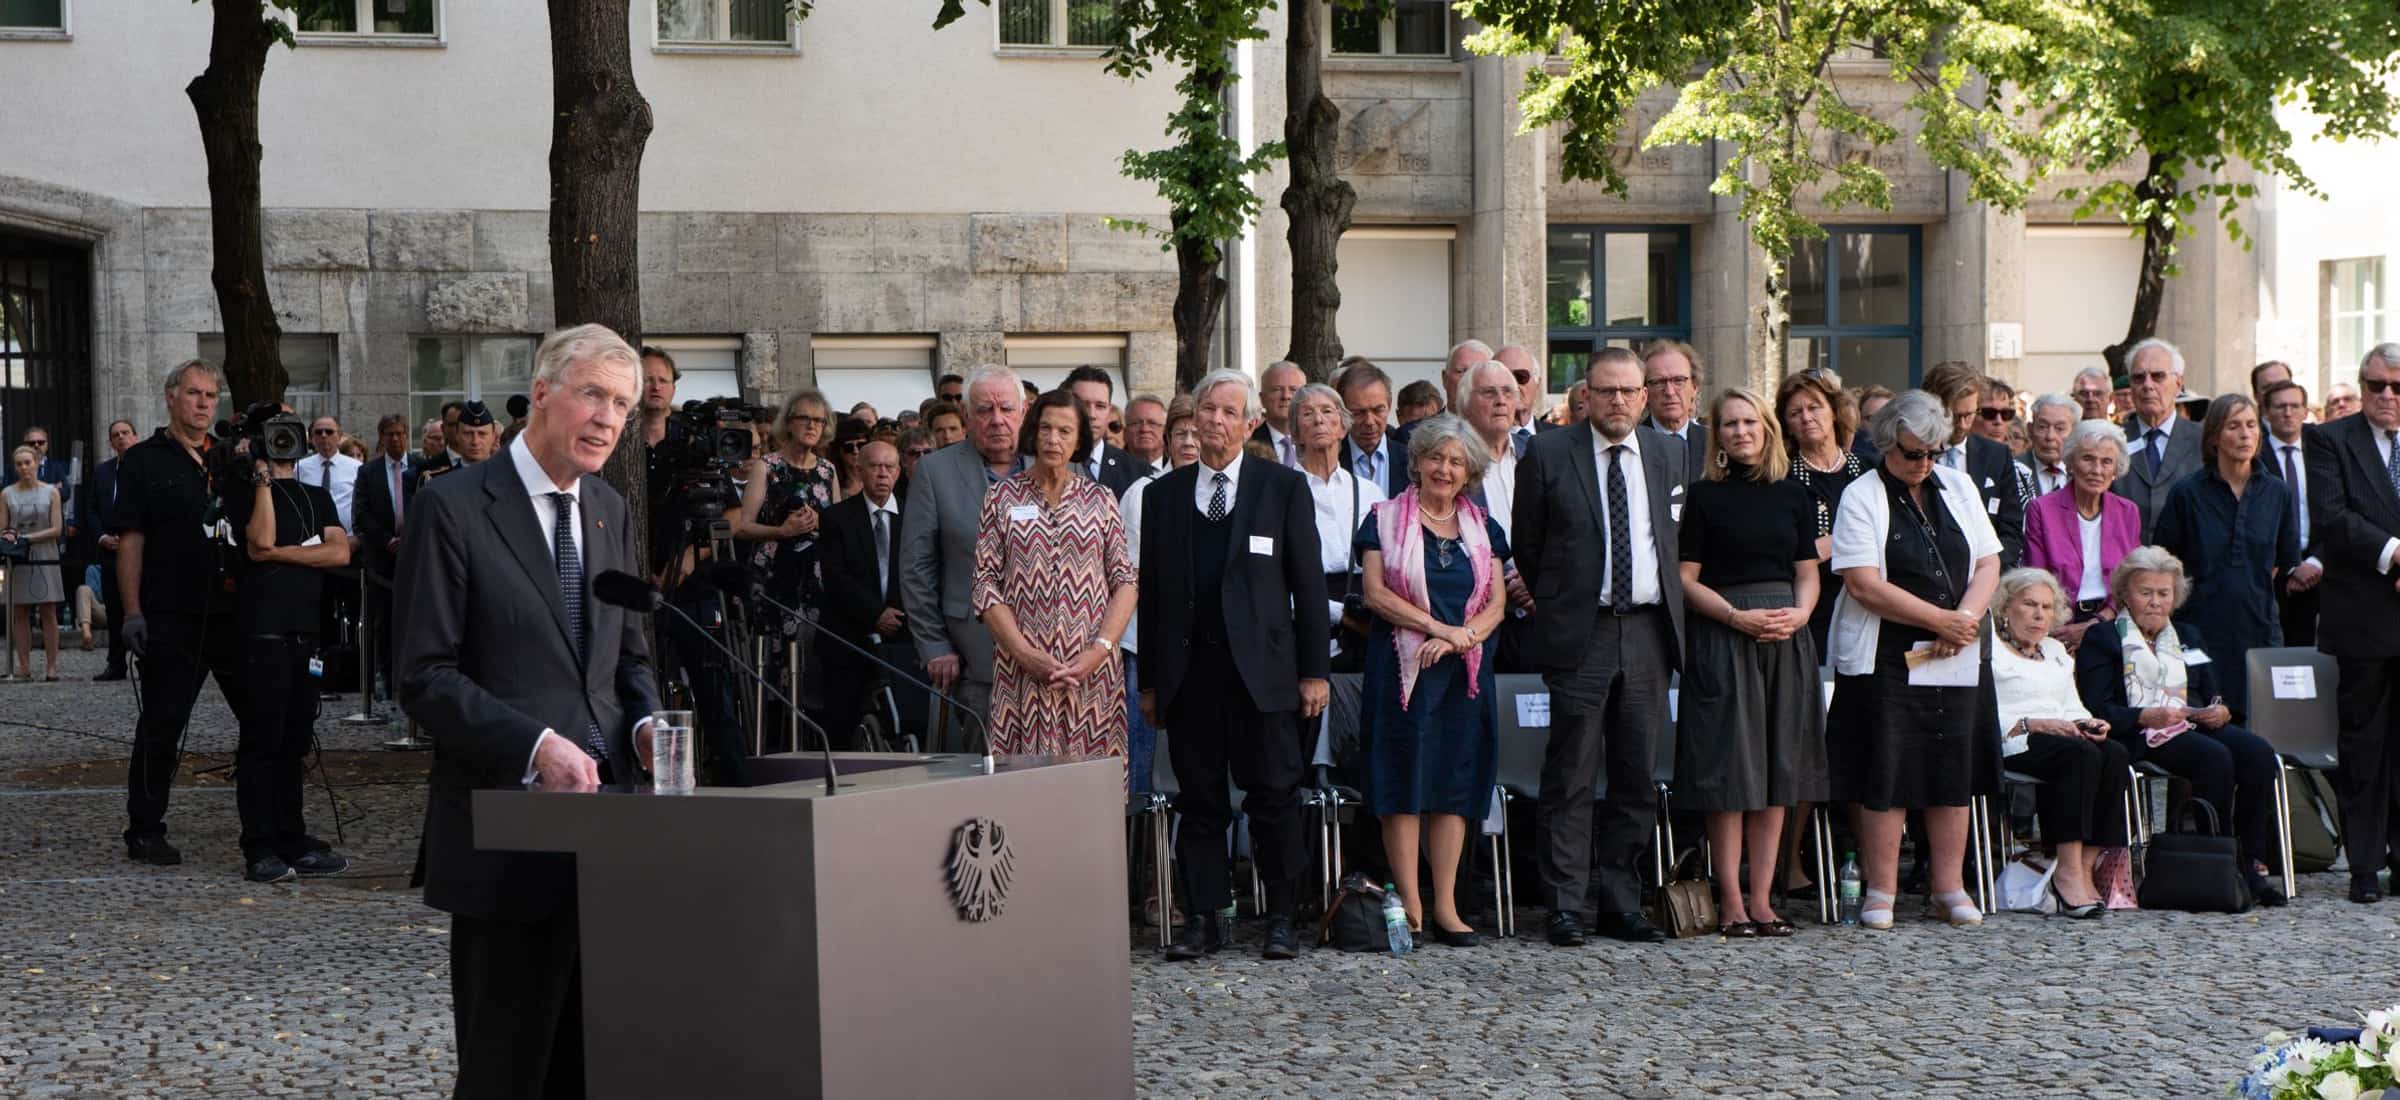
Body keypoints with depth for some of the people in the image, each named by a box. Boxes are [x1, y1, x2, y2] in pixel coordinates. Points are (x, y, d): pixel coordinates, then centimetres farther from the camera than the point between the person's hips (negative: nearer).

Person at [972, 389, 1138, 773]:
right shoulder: (1002, 498, 6)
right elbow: (986, 584, 0)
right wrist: (1026, 654, -10)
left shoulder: (1101, 500, 10)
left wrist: (1101, 649, -9)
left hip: (1092, 669, 1)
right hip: (1022, 670, -1)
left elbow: (1125, 580, 6)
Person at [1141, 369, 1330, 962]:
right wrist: (1150, 680, 8)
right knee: (1200, 800, 5)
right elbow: (1152, 590, 11)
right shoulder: (1163, 494, 11)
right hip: (1189, 668, 2)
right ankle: (1204, 918, 13)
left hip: (1262, 666, -2)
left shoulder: (1284, 487, 4)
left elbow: (1308, 583, 3)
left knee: (1275, 796, 0)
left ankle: (1282, 918, 10)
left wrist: (1314, 670, -2)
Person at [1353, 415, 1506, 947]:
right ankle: (1410, 905, -1)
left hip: (1465, 668, 3)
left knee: (1455, 783, 2)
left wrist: (1463, 637, -11)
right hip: (1402, 666, -3)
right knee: (1403, 782, -4)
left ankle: (1446, 906, 5)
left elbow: (1496, 603, 8)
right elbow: (1375, 592, -6)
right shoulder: (1387, 519, 3)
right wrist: (1441, 627, -13)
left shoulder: (1482, 527, 14)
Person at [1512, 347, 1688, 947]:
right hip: (1579, 634, -4)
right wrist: (1552, 606, 7)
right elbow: (1526, 545, 6)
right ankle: (1566, 905, 2)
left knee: (1637, 777, 7)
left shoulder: (1670, 454, 11)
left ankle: (1620, 902, 15)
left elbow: (1681, 540, 17)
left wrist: (1672, 615, 12)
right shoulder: (1547, 455, 0)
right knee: (1572, 778, -3)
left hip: (1648, 632, 4)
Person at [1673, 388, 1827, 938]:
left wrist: (1799, 613, -8)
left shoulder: (1794, 495, 10)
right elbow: (1686, 579, -3)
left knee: (1778, 769, 5)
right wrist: (1737, 616, -15)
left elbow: (1807, 574, 12)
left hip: (1787, 640, 4)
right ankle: (1731, 901, 1)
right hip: (1721, 639, -4)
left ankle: (1761, 897, 10)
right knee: (1729, 768, -4)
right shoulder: (1704, 495, 0)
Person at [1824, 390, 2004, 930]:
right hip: (1885, 657, -5)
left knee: (1954, 768, 6)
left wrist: (1965, 618, -10)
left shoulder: (1959, 489, 12)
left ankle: (1949, 887, 14)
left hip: (1957, 658, 5)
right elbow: (1864, 585, -13)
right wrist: (1940, 620, -14)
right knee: (1886, 771, -4)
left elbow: (1988, 564, 9)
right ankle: (1881, 892, 4)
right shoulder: (1861, 497, -5)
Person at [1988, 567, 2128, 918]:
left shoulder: (2056, 651, 30)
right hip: (2009, 745, -7)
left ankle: (2086, 866, -29)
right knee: (2082, 754, -34)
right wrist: (2035, 724, -20)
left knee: (2115, 753, -24)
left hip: (2060, 738, 7)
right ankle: (2068, 872, -37)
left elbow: (2073, 707, 24)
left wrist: (2089, 723, 0)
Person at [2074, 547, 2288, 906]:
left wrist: (2221, 712, -2)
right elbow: (2096, 710, -5)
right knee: (2215, 757, -33)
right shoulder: (2100, 641, 8)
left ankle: (2250, 863, -25)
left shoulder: (2189, 637, 28)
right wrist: (2146, 716, -20)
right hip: (2142, 738, -6)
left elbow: (2215, 696, 23)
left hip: (2197, 725, 6)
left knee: (2258, 752, -25)